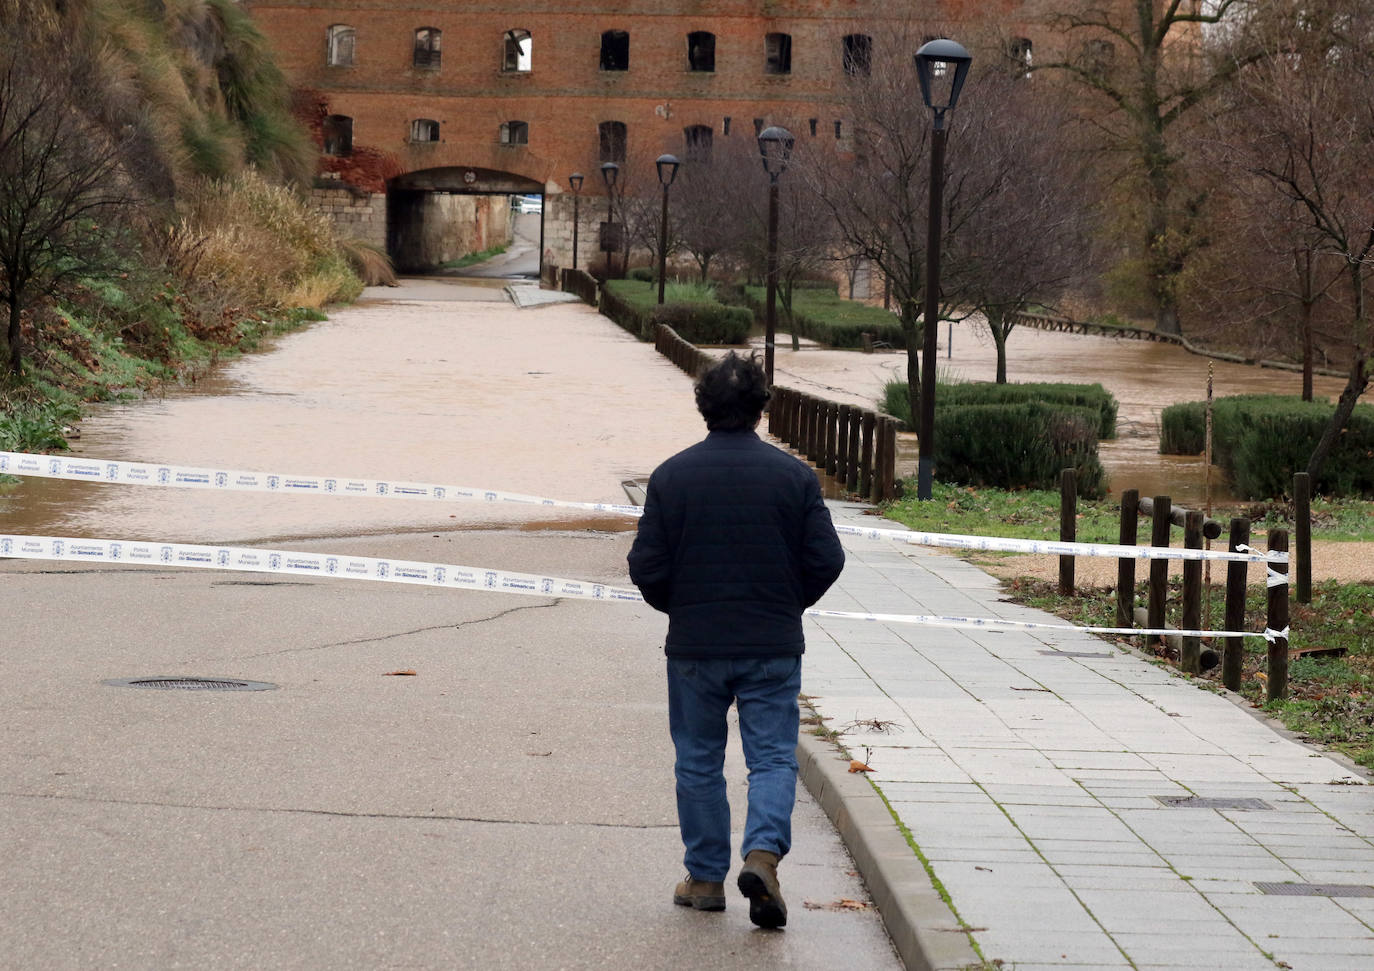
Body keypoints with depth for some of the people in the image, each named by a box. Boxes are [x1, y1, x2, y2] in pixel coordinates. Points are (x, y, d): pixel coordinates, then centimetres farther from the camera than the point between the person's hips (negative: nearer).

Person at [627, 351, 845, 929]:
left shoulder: (672, 476, -5)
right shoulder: (793, 475, -4)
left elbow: (646, 567, -5)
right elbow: (827, 560, -4)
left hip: (694, 645, 0)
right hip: (773, 645, 0)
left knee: (699, 762, 12)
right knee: (773, 757, 5)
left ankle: (705, 878, 17)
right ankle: (763, 852, -18)